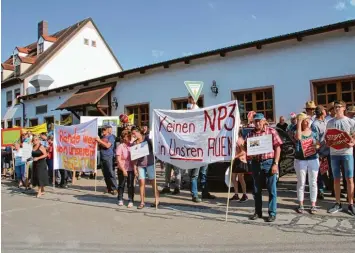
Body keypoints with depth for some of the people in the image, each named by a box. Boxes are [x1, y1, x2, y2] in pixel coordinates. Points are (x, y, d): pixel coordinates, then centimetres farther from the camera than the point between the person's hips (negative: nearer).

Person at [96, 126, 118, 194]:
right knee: (105, 173, 8)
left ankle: (114, 188, -6)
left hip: (109, 157, -6)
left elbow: (107, 145, -15)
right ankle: (109, 188, 16)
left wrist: (100, 141, -12)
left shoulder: (111, 137, -2)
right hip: (102, 157, 7)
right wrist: (97, 142, 3)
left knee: (111, 173, -9)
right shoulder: (102, 137, 16)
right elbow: (100, 146, 22)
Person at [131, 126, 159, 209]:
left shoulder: (147, 139, -1)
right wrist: (135, 167, 0)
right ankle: (142, 202, 9)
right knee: (141, 182, 1)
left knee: (153, 181, 2)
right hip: (140, 164, 3)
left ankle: (157, 200, 11)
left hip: (149, 163, -3)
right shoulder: (134, 143, 8)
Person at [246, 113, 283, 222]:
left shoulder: (271, 131, -2)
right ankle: (258, 212, 25)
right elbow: (246, 148, 10)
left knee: (271, 189, 3)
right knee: (256, 189, 12)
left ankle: (272, 213, 14)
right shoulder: (250, 134, 7)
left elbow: (278, 148, -4)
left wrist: (275, 163, -10)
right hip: (255, 163, 4)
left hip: (269, 162, -3)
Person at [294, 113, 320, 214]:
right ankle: (301, 205, 17)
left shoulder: (314, 133, 7)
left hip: (313, 159, 2)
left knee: (313, 183, 7)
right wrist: (299, 122, -20)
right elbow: (298, 137, -26)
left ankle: (313, 205, 17)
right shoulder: (297, 132, -2)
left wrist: (316, 146, -8)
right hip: (300, 160, -2)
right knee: (301, 183, 6)